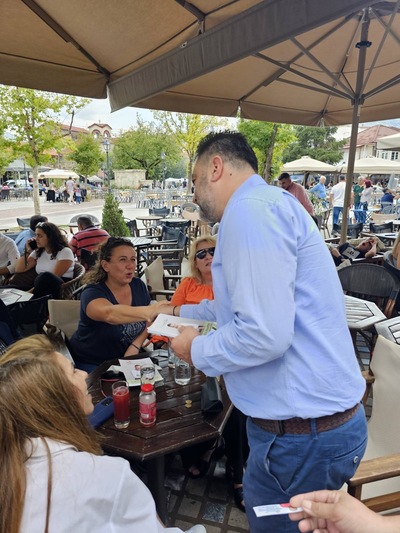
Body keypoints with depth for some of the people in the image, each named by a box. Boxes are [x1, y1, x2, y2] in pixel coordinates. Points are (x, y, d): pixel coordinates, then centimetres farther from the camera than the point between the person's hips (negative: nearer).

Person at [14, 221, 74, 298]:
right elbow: (18, 270, 16)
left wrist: (30, 291, -16)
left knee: (45, 276, -36)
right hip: (41, 290, 5)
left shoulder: (65, 252, -4)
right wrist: (28, 251, 7)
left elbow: (54, 276, -13)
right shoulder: (37, 252, 16)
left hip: (62, 289, -5)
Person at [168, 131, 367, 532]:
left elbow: (264, 334, -29)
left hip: (301, 432, -9)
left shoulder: (251, 209, -21)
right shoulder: (266, 204, 13)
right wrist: (182, 312, 33)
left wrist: (198, 351, -10)